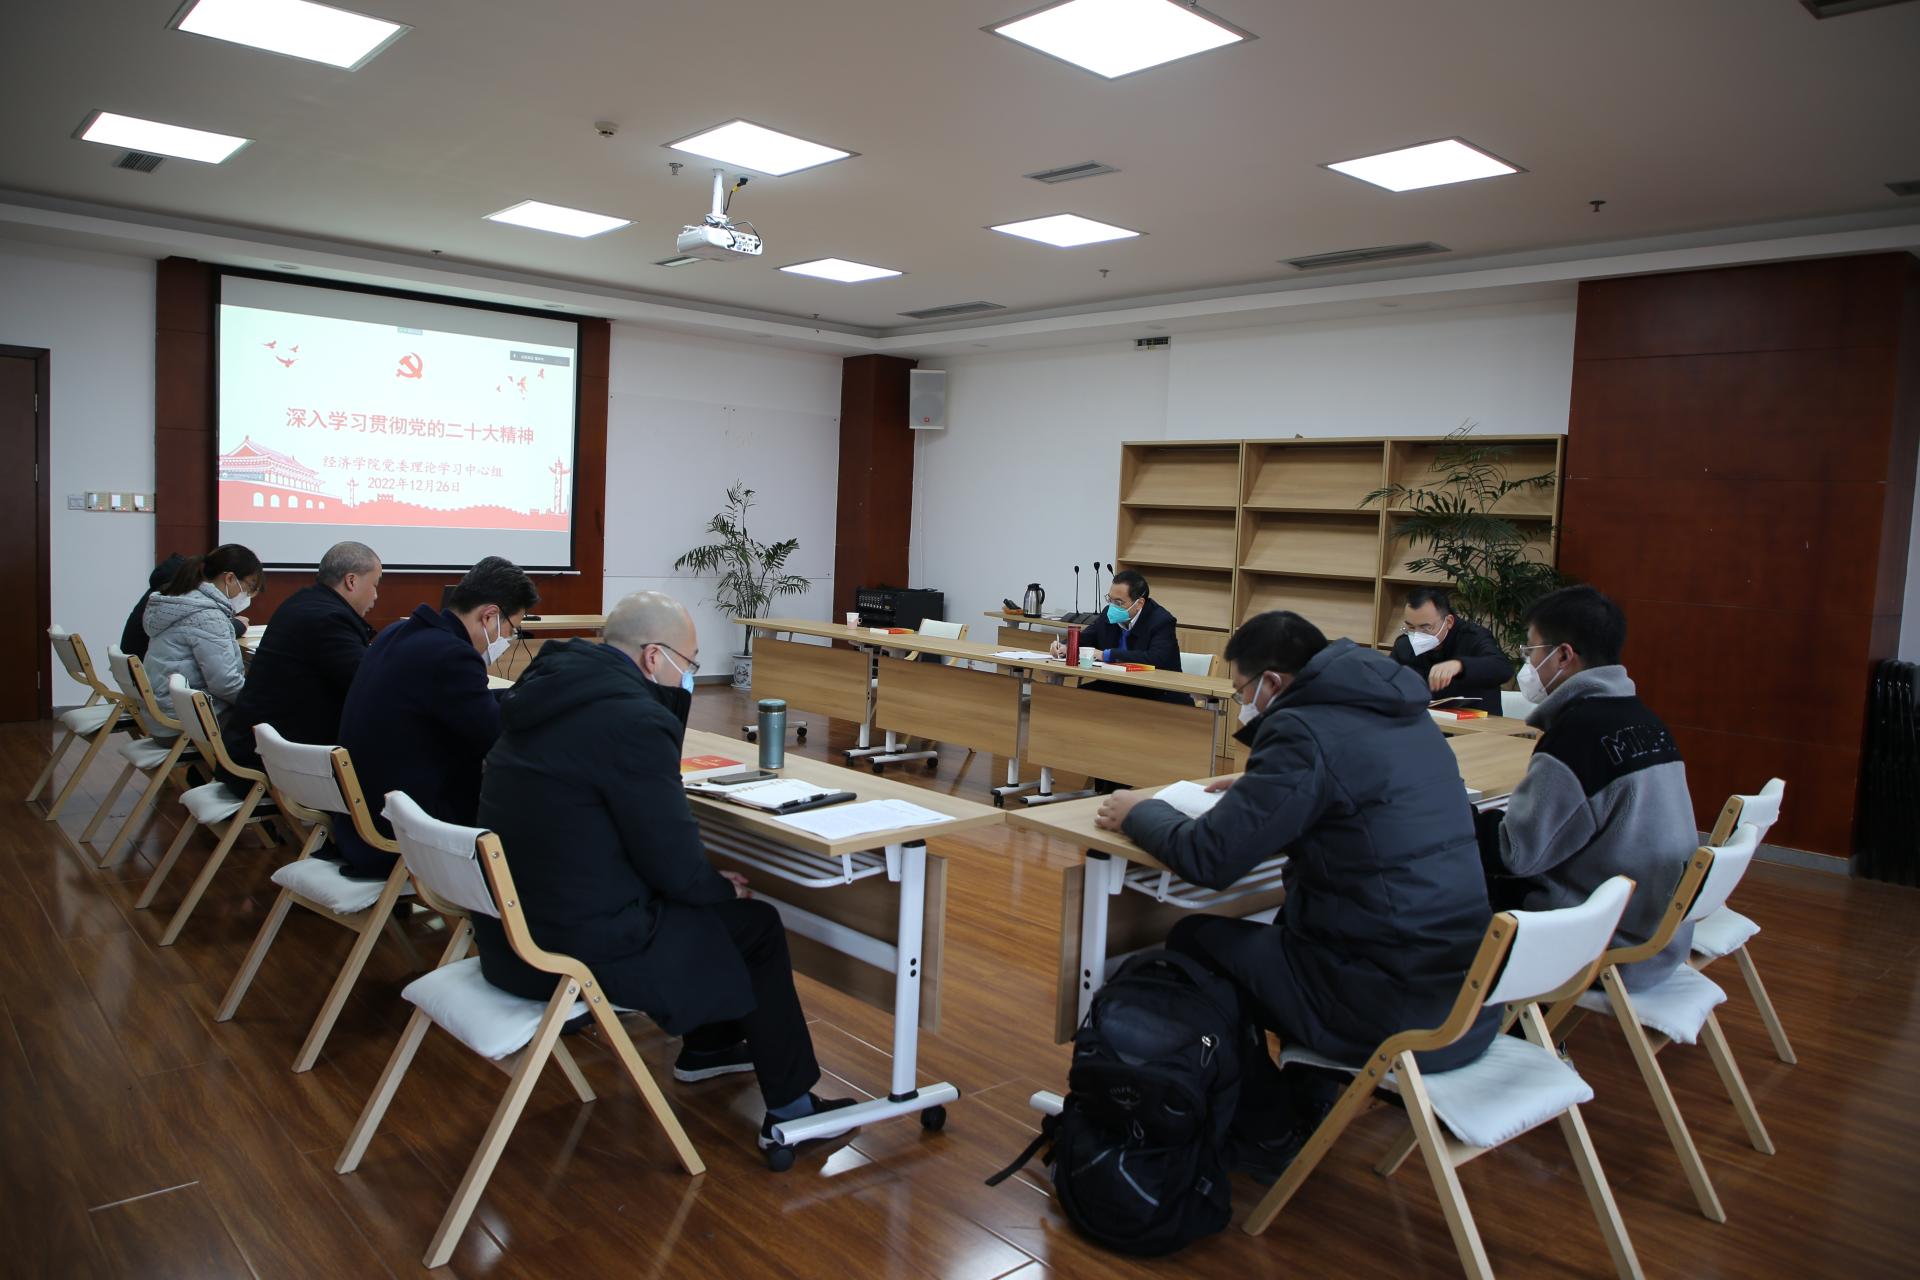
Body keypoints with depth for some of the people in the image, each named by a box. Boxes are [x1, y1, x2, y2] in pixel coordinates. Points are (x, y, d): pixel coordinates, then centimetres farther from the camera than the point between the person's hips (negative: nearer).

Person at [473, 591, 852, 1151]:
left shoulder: (557, 686, 5)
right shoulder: (633, 718, -23)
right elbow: (675, 864, -17)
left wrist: (686, 758, 8)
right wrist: (723, 888, 1)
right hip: (581, 949, -9)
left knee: (705, 903, 28)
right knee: (756, 926, 9)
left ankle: (705, 1046, 47)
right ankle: (789, 1109, 20)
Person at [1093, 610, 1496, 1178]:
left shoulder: (1306, 730, -17)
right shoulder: (1405, 714, 10)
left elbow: (1208, 858, -15)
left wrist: (1139, 813, 3)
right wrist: (1257, 785, 26)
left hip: (1392, 1010, -9)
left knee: (1195, 940, 9)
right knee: (1290, 919, 29)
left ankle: (1265, 1140, 23)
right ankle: (1308, 1107, 37)